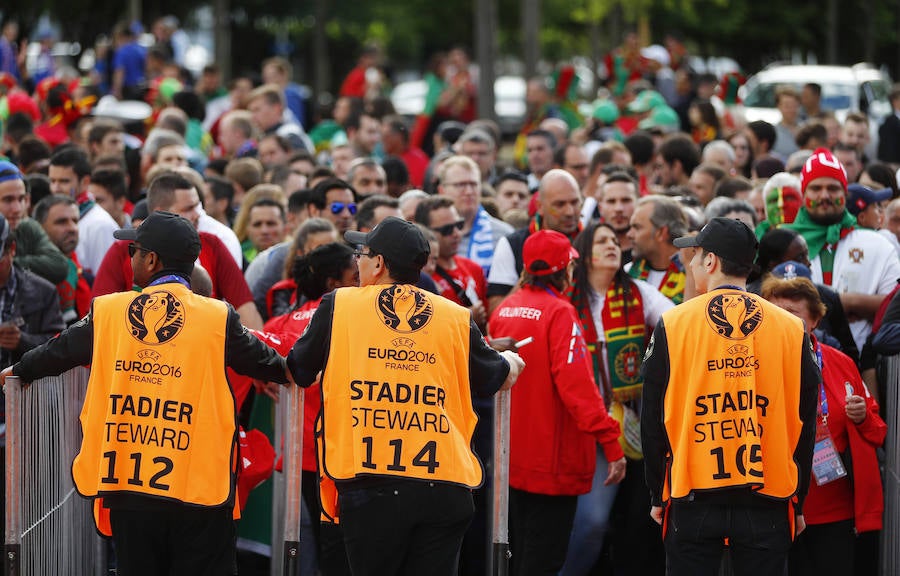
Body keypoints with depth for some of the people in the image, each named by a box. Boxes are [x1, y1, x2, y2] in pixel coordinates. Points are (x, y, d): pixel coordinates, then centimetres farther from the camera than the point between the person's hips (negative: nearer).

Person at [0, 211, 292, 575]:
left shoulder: (107, 312, 1)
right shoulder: (218, 318, -5)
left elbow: (59, 352, 16)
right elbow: (262, 362, 9)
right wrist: (288, 372, 32)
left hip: (128, 488, 2)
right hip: (199, 488, -2)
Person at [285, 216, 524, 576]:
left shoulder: (338, 306, 4)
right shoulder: (456, 318, 8)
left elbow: (299, 372, 15)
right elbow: (492, 379, 22)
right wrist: (509, 362, 46)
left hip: (369, 489, -1)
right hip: (444, 489, 2)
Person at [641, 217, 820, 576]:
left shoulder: (673, 325, -2)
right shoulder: (792, 329, 2)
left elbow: (653, 422, 2)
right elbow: (805, 425, 7)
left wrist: (658, 497, 12)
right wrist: (798, 503, 15)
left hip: (693, 502, -1)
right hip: (768, 504, 1)